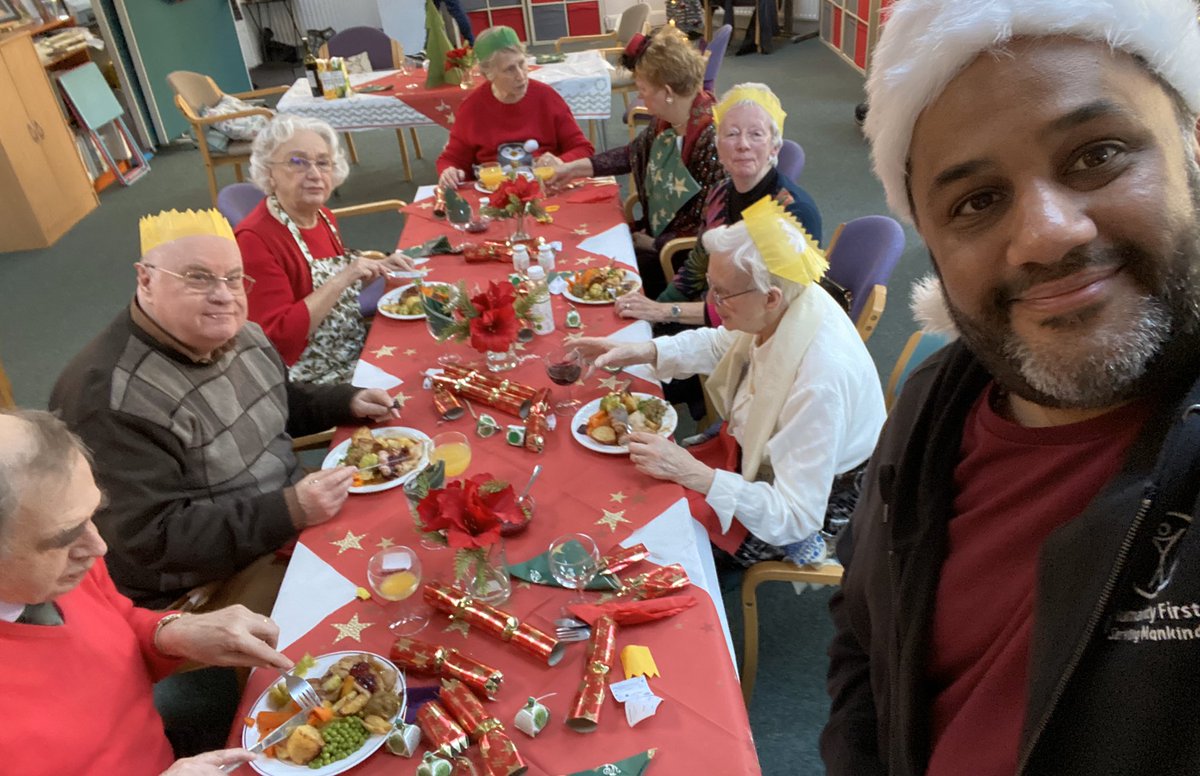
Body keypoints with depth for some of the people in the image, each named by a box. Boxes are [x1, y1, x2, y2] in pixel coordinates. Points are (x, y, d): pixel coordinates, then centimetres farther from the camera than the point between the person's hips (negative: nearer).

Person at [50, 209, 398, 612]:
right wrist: (291, 511, -32)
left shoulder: (237, 333, 0)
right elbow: (151, 537, -27)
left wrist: (348, 402, 2)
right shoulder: (111, 396, -27)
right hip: (204, 588, -8)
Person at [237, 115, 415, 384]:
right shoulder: (255, 239, -18)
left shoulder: (324, 217, 5)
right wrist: (342, 278, -26)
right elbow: (279, 339, -24)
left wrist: (379, 269, 3)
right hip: (315, 380, -8)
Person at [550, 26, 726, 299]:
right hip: (657, 229, 8)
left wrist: (656, 245, -16)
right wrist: (576, 167, 12)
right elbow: (633, 153, 16)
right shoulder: (667, 121, -4)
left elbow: (710, 226, -25)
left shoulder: (713, 139, -29)